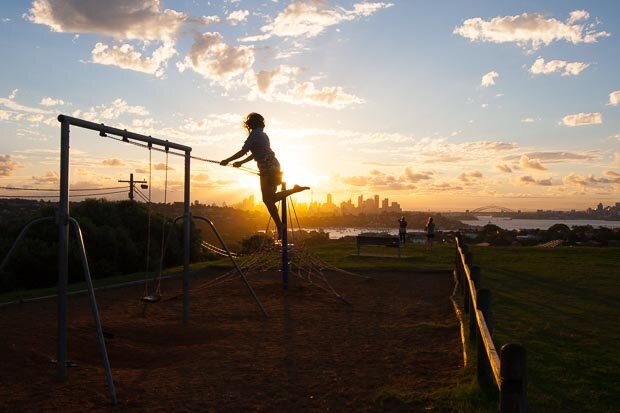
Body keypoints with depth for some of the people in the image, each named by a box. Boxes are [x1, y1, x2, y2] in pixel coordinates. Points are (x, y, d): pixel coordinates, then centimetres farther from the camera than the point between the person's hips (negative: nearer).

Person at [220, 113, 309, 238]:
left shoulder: (255, 134, -8)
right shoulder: (262, 134, 19)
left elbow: (243, 151, -13)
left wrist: (227, 160, -5)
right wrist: (241, 162, 32)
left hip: (267, 167, -9)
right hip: (273, 166, 9)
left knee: (267, 199, -5)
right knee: (271, 198, 14)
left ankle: (279, 227, -5)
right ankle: (295, 189, 9)